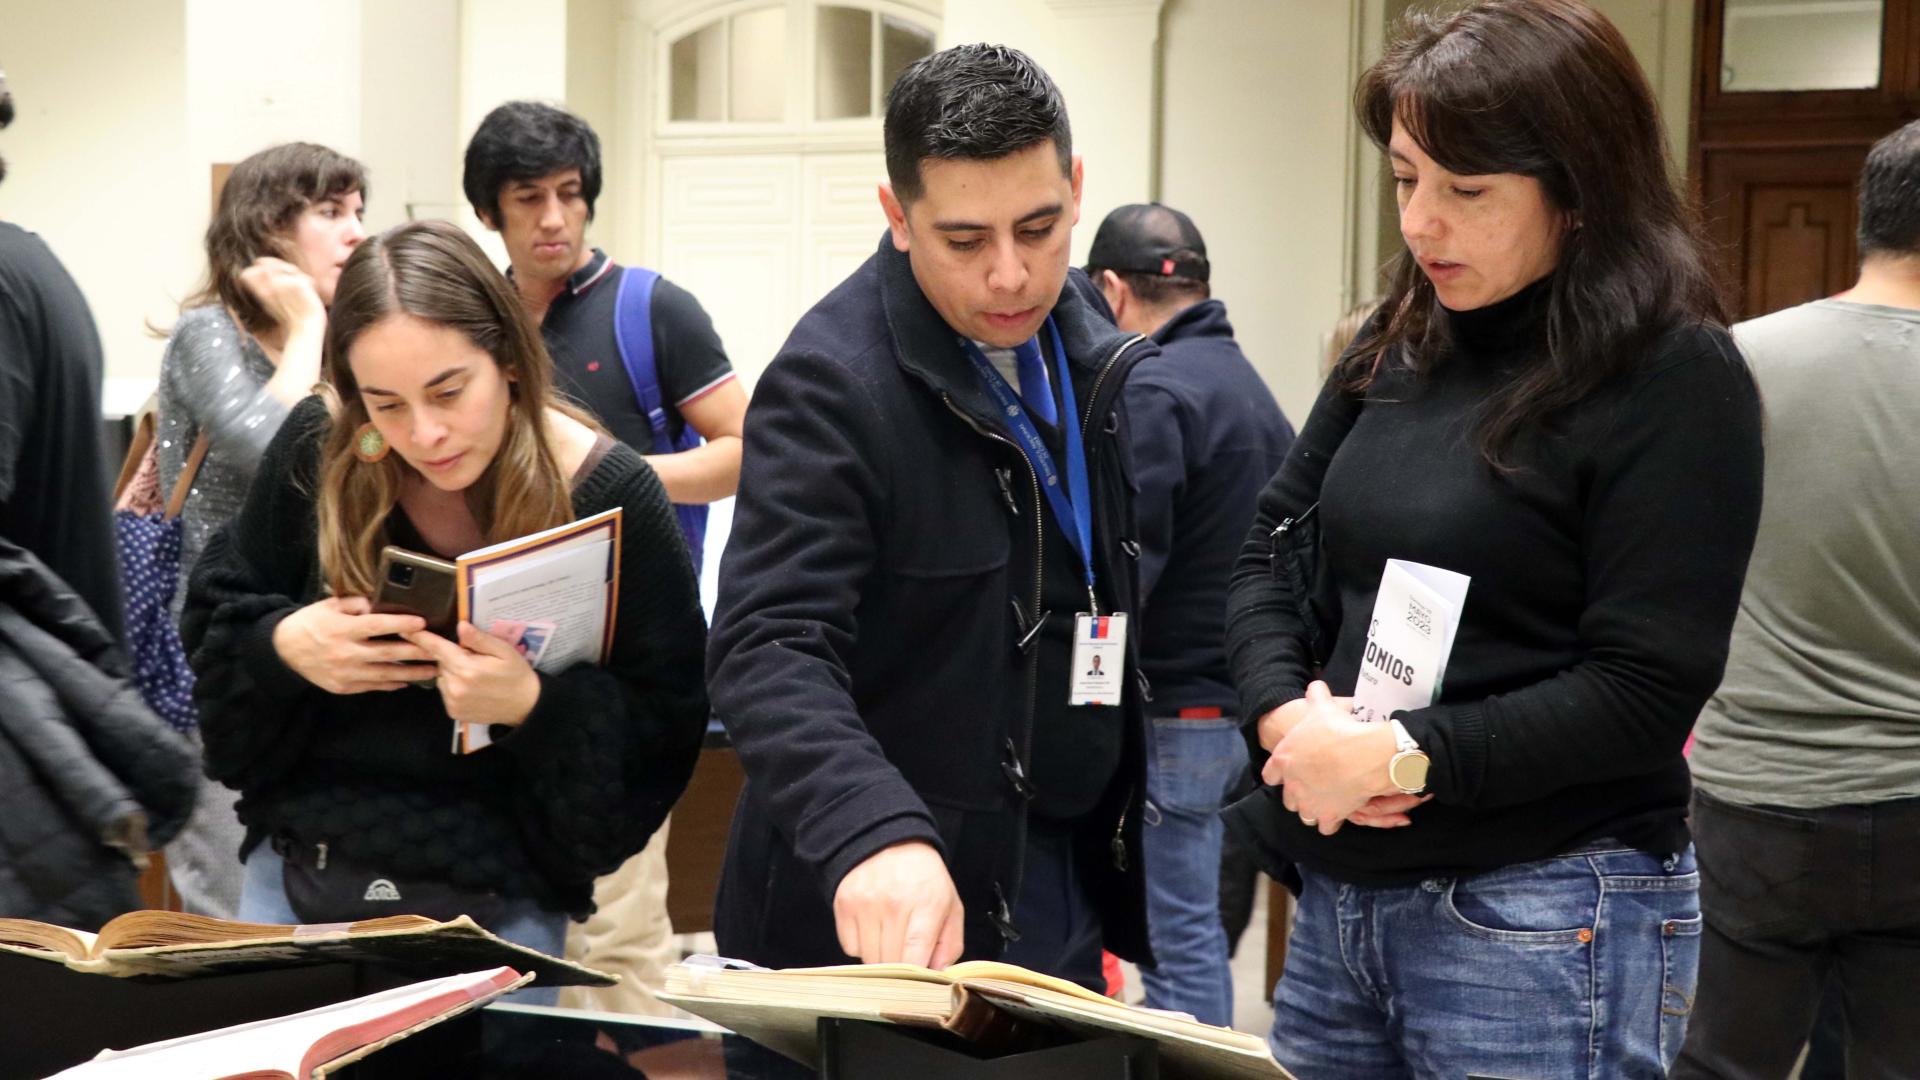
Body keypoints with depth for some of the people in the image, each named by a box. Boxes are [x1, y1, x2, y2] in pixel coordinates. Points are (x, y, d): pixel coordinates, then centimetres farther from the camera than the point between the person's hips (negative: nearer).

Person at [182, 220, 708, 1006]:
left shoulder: (612, 500, -13)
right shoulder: (316, 452, -6)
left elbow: (662, 732, -11)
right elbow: (214, 620, 6)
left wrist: (536, 706, -29)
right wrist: (281, 645, -16)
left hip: (496, 903, -3)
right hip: (295, 871, 3)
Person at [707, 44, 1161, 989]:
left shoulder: (1096, 355, 3)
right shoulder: (832, 382, -19)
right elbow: (771, 651, -27)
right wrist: (873, 835, -43)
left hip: (1065, 886, 6)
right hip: (878, 916, -6)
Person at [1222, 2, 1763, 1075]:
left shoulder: (1675, 379, -12)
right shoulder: (1399, 348, 8)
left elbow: (1646, 689, -17)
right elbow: (1274, 548, 9)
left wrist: (1402, 756, -21)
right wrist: (1285, 713, -9)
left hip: (1550, 922, -6)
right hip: (1342, 888, 6)